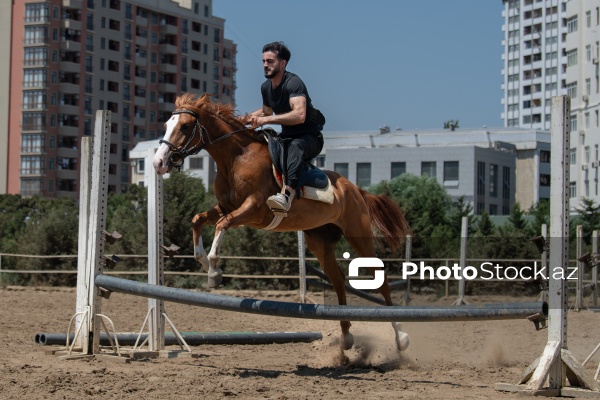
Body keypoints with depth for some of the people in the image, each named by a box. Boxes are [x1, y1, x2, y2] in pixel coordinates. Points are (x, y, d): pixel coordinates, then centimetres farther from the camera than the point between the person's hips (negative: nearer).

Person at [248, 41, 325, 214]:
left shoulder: (293, 82, -20)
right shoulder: (266, 87, 6)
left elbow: (299, 115, -36)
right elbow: (267, 111, 27)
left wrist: (267, 119, -38)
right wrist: (252, 116, 6)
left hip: (310, 138, -9)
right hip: (287, 137, 9)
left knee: (295, 146, -42)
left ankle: (288, 192, -63)